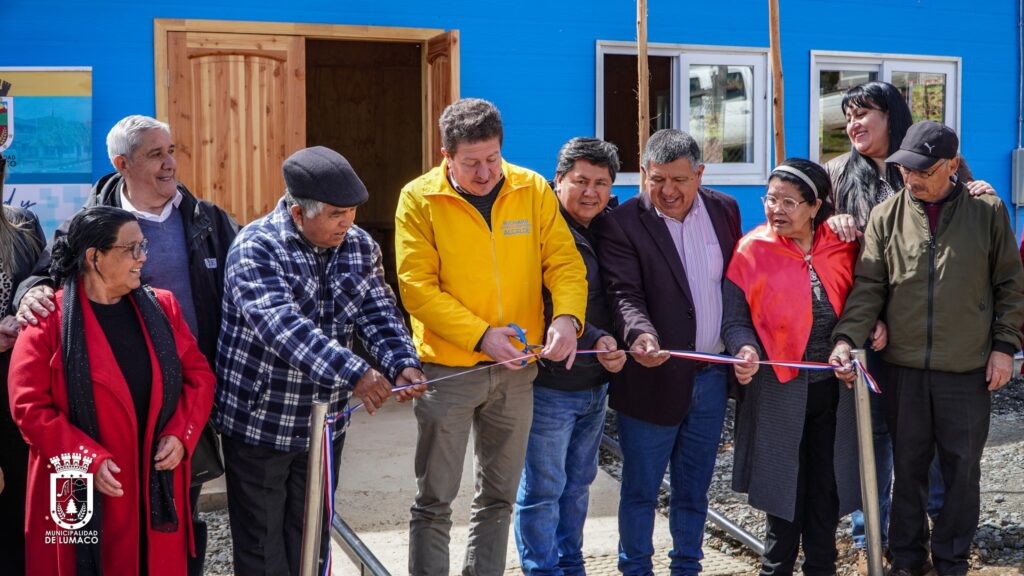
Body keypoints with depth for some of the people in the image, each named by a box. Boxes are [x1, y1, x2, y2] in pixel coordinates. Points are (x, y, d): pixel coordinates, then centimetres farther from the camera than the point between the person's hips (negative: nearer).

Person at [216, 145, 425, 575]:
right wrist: (354, 373, -43)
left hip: (325, 424, 5)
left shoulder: (360, 248, 0)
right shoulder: (255, 249, -20)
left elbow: (379, 314, -4)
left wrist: (402, 363, -25)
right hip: (259, 423, -5)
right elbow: (283, 327, -34)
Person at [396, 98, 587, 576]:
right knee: (434, 500, 4)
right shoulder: (420, 199, -8)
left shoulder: (533, 190, -1)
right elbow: (417, 287, -13)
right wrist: (480, 335, -20)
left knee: (499, 496, 15)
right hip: (448, 369, -3)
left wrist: (568, 316, -20)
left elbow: (565, 263, -1)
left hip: (516, 370, 3)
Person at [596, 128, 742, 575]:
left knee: (694, 489, 17)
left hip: (712, 376, 4)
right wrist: (640, 333, -39)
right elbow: (625, 294, -20)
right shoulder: (621, 223, -11)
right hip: (653, 379, -4)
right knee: (640, 489, 7)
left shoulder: (724, 210, 5)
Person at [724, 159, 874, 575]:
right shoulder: (751, 250, -8)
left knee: (827, 483, 12)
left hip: (834, 386, 3)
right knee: (785, 483, 6)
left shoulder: (842, 246, -1)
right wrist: (746, 350, -25)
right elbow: (733, 319, -8)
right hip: (779, 389, -2)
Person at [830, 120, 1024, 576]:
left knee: (962, 469, 9)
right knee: (908, 467, 11)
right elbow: (868, 287, -3)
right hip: (904, 367, 1)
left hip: (968, 369, -1)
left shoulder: (987, 211, -1)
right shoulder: (886, 216, 0)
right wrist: (846, 338, -16)